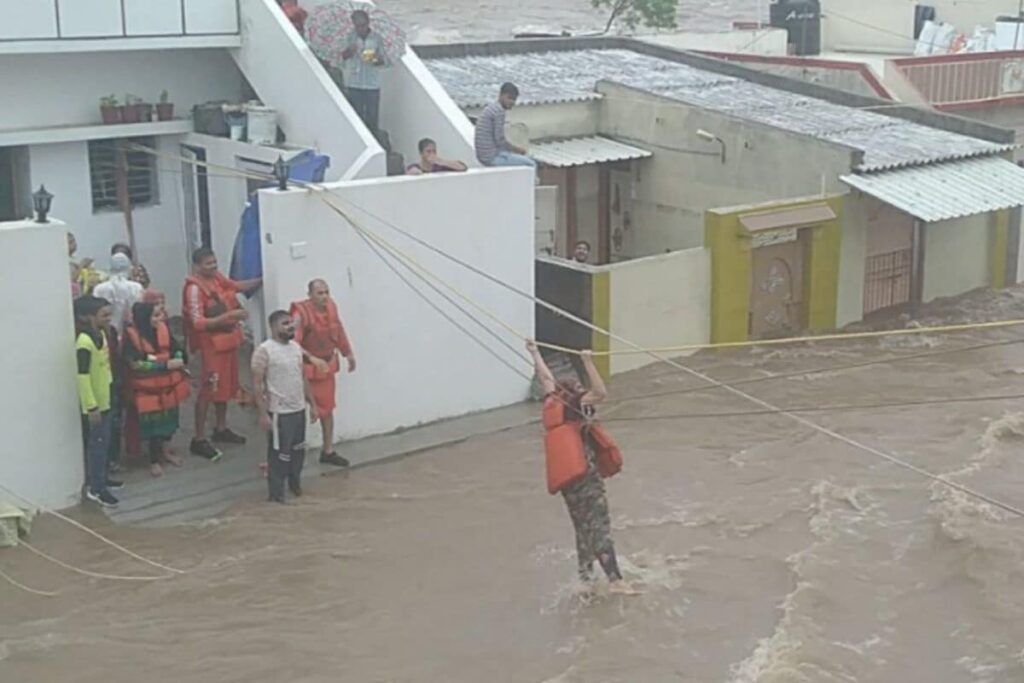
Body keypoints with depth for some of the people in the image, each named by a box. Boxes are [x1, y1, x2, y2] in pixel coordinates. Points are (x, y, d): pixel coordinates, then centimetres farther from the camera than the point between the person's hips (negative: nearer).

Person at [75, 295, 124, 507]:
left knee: (105, 441, 20)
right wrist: (91, 406, -23)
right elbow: (82, 376, -25)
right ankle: (95, 488, 7)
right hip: (93, 403, -9)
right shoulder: (85, 342, -25)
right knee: (97, 443, -1)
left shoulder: (101, 334, 5)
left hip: (104, 399, 9)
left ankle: (101, 478, 35)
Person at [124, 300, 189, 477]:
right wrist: (165, 364, -26)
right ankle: (155, 460, 21)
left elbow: (177, 348, 7)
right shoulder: (131, 335, -19)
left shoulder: (163, 328, -4)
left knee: (169, 416, 15)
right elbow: (135, 364, -23)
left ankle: (165, 451, 37)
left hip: (168, 382, 5)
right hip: (147, 387, -5)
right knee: (153, 421, 3)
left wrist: (178, 360, -14)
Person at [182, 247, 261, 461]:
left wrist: (262, 280, 12)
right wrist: (228, 316, -31)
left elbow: (239, 286, 23)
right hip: (211, 344, -9)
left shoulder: (218, 278, 5)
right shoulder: (194, 288, -19)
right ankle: (199, 440, 0)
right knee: (208, 390, -6)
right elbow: (198, 322, -25)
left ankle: (221, 429, 34)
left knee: (227, 386, 18)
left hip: (229, 339, 9)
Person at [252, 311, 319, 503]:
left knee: (298, 450, 17)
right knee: (279, 453, 0)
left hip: (299, 409, 7)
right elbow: (257, 384, -15)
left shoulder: (296, 347, 8)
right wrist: (263, 413, -19)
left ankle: (295, 484, 35)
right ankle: (276, 493, 10)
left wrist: (312, 404, 14)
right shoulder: (264, 350, -14)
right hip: (279, 412, -7)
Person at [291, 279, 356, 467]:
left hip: (327, 365, 7)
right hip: (306, 367, -7)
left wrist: (348, 353, 19)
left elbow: (338, 330, 12)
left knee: (327, 408, 17)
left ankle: (328, 451, 31)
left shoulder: (331, 306, -5)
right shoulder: (301, 313, -26)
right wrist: (312, 358, -42)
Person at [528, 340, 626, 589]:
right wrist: (588, 362, -28)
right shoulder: (575, 407, -12)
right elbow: (601, 392, -27)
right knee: (600, 529, -12)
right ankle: (615, 580, -17)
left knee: (583, 529, 18)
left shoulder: (553, 406, 6)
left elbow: (546, 378, 22)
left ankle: (586, 576, 23)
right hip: (587, 479, -8)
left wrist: (535, 353, 34)